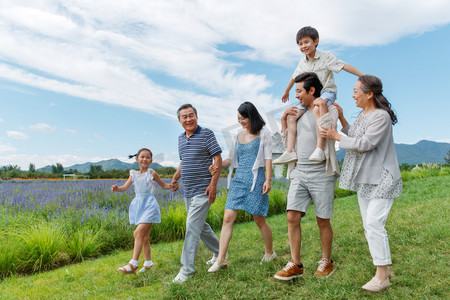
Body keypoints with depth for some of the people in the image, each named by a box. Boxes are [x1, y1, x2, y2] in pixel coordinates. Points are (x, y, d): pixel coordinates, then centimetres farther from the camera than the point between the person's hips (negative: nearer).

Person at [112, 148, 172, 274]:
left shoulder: (152, 173, 0)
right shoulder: (134, 174, 11)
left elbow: (163, 185, 10)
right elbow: (124, 187, 6)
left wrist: (172, 185, -10)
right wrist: (116, 188, -15)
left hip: (149, 204, -5)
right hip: (138, 205, 6)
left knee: (139, 233, -18)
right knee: (144, 237, 12)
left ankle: (133, 264, -17)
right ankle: (148, 263, 24)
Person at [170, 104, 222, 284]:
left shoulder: (206, 134, -8)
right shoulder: (181, 138, 13)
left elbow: (218, 159, -12)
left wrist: (213, 184, -19)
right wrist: (175, 178, 16)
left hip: (202, 190, -8)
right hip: (187, 192, 8)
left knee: (192, 225, -10)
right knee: (200, 225, 16)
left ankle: (187, 268, -2)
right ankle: (219, 252, 36)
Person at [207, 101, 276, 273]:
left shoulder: (263, 134, 2)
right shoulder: (239, 136, 16)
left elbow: (268, 158, -4)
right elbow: (231, 160, 19)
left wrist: (268, 180, -13)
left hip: (255, 179, -5)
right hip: (238, 180, 5)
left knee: (259, 220, 3)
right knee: (228, 218, -4)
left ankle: (270, 252, 26)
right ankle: (221, 259, 1)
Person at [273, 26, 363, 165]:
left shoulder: (326, 57, -6)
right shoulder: (302, 62, 11)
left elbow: (344, 66, -8)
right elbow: (294, 77, 28)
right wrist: (286, 92, 41)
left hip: (327, 92, -6)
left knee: (318, 109, -40)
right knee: (292, 116, -12)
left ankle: (320, 149, -45)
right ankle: (290, 151, -16)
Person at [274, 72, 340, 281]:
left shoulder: (329, 110, 2)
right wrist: (284, 121, 11)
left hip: (321, 174, -5)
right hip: (299, 173, 5)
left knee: (323, 221, 5)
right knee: (292, 217, -4)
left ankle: (326, 262, 23)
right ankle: (295, 265, 4)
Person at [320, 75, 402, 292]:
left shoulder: (381, 116, -17)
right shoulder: (362, 115, 11)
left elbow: (364, 144, -22)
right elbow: (353, 136, 23)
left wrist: (336, 136, -13)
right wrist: (341, 118, 14)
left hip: (381, 180, -9)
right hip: (364, 179, 10)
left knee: (374, 223, -15)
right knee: (369, 225, 11)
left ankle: (382, 277, -5)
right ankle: (383, 269, 23)